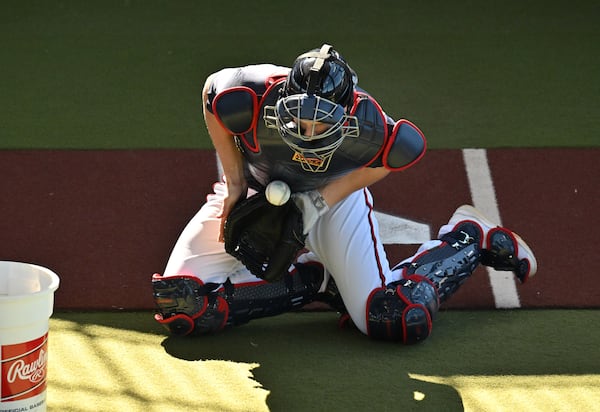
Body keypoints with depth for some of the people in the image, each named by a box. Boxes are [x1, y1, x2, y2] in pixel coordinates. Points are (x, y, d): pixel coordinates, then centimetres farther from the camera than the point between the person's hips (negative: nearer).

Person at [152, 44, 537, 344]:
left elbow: (409, 149, -14)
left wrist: (322, 200, -19)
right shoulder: (249, 99, -37)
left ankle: (469, 236, 12)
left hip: (334, 192, -2)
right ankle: (315, 279, 1)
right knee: (181, 303, -14)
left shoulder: (365, 127, -37)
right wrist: (234, 181, -12)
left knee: (399, 321, -17)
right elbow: (213, 90, -12)